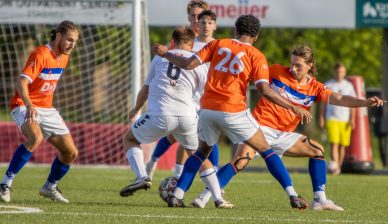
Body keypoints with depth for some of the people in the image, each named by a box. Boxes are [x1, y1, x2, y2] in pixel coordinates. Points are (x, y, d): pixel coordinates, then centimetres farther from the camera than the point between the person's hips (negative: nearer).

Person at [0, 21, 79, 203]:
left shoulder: (63, 57, 9)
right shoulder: (41, 55, -18)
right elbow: (21, 82, -29)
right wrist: (29, 106, -44)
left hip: (46, 109, 8)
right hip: (24, 107, -8)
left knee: (71, 153, 4)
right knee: (35, 137, -37)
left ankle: (50, 187, 28)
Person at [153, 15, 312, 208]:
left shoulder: (218, 44, 7)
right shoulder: (256, 56, 1)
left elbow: (189, 64, 2)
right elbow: (265, 90, -9)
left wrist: (165, 54, 17)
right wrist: (293, 107, -3)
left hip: (207, 109, 3)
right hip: (234, 111, -3)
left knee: (202, 152, 23)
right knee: (265, 150, 8)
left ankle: (177, 195, 11)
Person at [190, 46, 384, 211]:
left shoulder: (315, 88, 1)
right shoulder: (277, 72, -5)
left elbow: (339, 99, -10)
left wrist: (365, 102, -24)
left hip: (284, 135, 5)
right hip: (262, 127, -5)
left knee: (317, 150, -1)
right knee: (240, 161, -25)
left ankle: (319, 200, 3)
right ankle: (205, 196, -20)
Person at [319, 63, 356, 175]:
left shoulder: (348, 86, 9)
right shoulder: (328, 85, 7)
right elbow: (323, 103, 10)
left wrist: (352, 119, 0)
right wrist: (321, 117, 3)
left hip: (345, 120, 2)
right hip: (331, 119, -2)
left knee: (342, 145, 2)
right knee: (333, 142, -15)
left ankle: (338, 167, 12)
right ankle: (334, 166, -25)